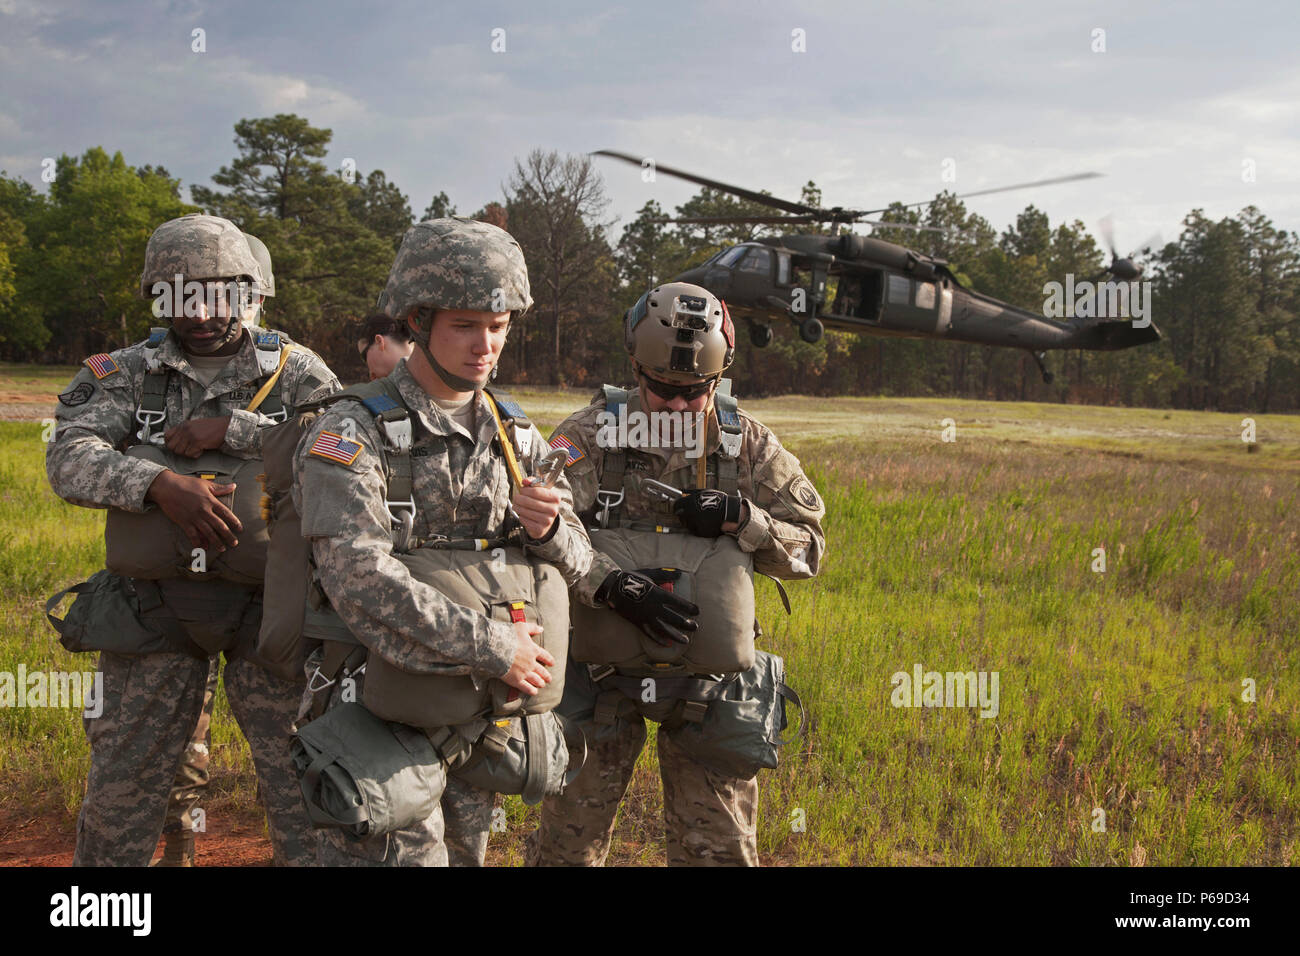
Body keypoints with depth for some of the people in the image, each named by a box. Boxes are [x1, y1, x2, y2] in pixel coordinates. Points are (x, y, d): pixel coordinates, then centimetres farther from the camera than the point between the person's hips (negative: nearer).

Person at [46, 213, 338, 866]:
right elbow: (69, 460, -9)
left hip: (265, 600, -1)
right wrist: (160, 482, -26)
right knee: (121, 783, 11)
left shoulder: (295, 371, 2)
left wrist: (230, 429, -18)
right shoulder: (127, 373, 5)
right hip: (154, 608, 2)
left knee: (299, 775, 4)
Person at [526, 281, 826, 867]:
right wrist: (619, 591, -33)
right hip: (603, 665, -1)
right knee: (571, 835, 8)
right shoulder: (588, 435, -6)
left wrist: (740, 518, -17)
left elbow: (808, 548, 2)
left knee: (718, 845, 7)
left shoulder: (749, 445, 1)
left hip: (705, 671, 2)